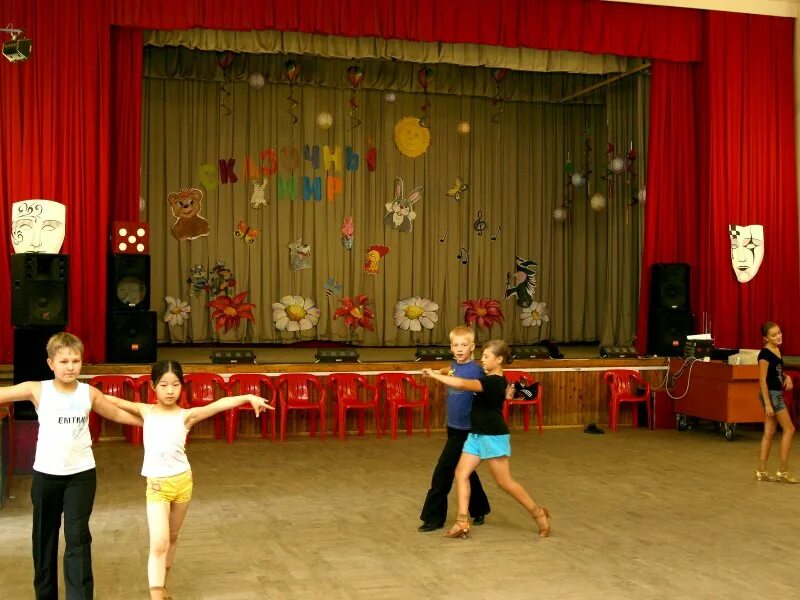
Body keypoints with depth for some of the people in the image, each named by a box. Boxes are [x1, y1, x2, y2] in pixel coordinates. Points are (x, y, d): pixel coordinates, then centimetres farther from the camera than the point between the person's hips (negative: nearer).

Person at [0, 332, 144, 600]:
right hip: (45, 475, 0)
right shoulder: (37, 390, -6)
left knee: (78, 537, -6)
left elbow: (117, 414, 14)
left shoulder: (89, 393, -1)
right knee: (44, 537, 13)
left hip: (81, 474, 0)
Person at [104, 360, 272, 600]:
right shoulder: (146, 411, -1)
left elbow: (218, 405, -19)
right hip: (157, 485, -1)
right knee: (159, 544, -11)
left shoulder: (186, 415, -7)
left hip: (183, 482, 1)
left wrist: (248, 397, -30)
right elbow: (116, 401, 8)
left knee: (172, 537, 18)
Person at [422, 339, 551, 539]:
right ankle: (462, 522, 2)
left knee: (505, 482, -1)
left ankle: (538, 513, 16)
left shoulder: (494, 382, -23)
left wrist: (434, 375, -25)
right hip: (477, 435, 10)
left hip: (494, 437, -10)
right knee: (461, 473, 1)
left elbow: (462, 384, -33)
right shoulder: (490, 378, 9)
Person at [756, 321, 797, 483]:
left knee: (769, 432, 9)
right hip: (770, 394, -8)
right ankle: (783, 471, 1)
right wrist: (767, 404, -22)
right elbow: (762, 380, -19)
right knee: (789, 429, -5)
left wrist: (786, 377, 0)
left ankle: (762, 471, 13)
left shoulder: (777, 350, 8)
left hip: (777, 393, 8)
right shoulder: (765, 354, -17)